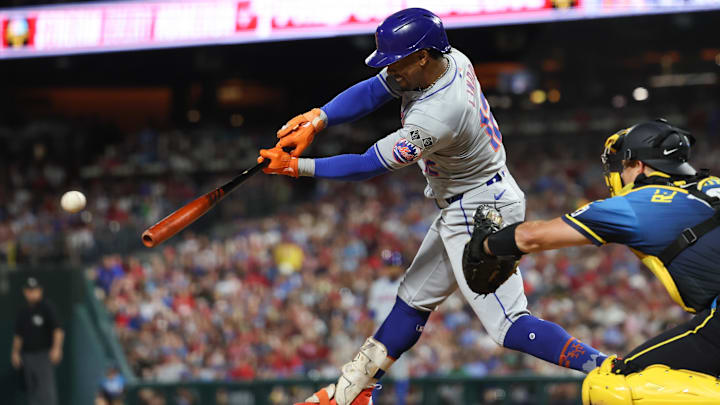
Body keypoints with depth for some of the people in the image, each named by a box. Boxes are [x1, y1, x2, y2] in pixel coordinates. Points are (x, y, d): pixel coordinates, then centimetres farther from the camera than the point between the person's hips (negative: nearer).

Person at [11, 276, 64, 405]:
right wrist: (15, 352, 12)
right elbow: (18, 335, 20)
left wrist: (56, 348, -20)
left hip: (44, 354, -6)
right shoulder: (23, 312, 13)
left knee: (46, 388, -10)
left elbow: (57, 329, -10)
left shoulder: (46, 307, -4)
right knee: (32, 388, 7)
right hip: (27, 355, 6)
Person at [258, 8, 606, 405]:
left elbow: (369, 165, -23)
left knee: (508, 325, -14)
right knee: (415, 298, 18)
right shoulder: (450, 60, -6)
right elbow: (371, 92, -2)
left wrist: (298, 167, -17)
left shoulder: (437, 115, -32)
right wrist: (315, 119, -16)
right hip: (460, 211, 11)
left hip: (480, 213, -11)